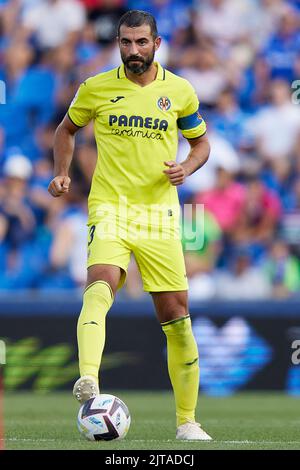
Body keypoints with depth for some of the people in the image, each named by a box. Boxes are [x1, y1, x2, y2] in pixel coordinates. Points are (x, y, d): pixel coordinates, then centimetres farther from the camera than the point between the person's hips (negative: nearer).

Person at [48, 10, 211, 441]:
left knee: (176, 316, 3)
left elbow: (201, 142, 17)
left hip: (160, 212, 2)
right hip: (109, 208, -2)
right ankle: (88, 380, -50)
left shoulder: (179, 91, 4)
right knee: (101, 283, -30)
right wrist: (62, 174, 3)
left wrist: (186, 169, -4)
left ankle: (187, 421, 15)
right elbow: (67, 130, 19)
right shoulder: (96, 89, 2)